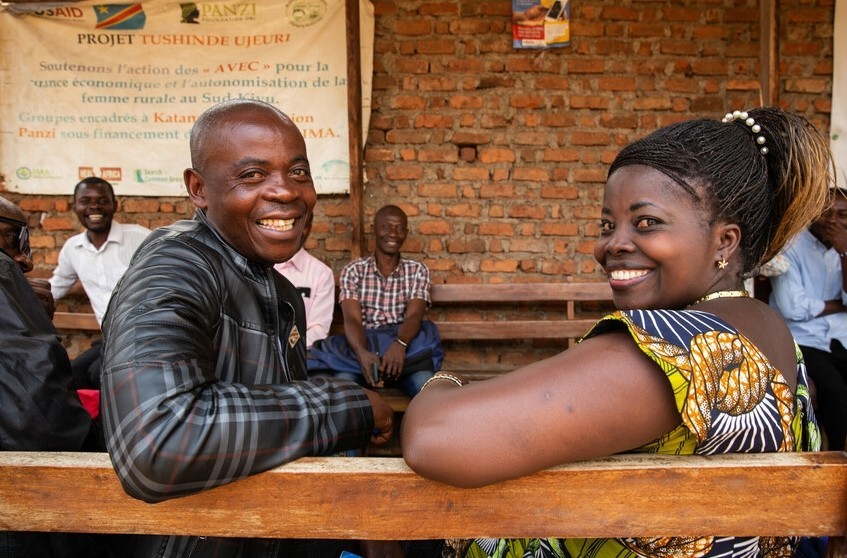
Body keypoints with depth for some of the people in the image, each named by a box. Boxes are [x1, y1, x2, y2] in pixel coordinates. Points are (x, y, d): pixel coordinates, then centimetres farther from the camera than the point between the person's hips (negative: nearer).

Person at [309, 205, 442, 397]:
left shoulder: (418, 271, 9)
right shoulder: (353, 271, 6)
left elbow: (414, 315, -7)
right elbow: (352, 319, -7)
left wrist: (400, 344, -33)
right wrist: (362, 352, -33)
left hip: (406, 345, 1)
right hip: (362, 346, 0)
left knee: (425, 384, -36)